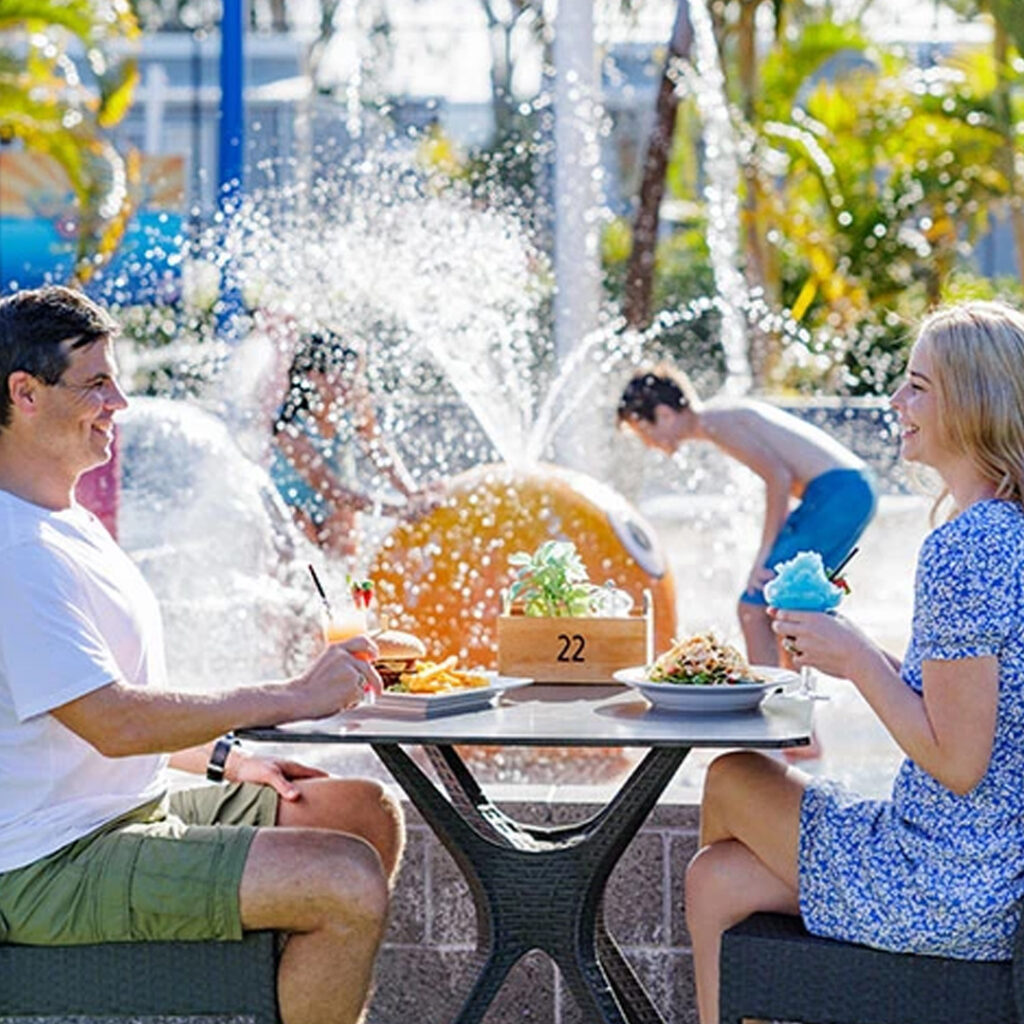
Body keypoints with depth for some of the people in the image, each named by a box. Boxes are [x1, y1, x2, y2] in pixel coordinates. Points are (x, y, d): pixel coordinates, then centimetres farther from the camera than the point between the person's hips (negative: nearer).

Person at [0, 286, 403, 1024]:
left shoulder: (71, 524, 15)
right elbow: (114, 724, -26)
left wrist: (226, 760, 11)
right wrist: (291, 698, -22)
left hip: (134, 811, 11)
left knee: (369, 813, 11)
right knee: (348, 883, -22)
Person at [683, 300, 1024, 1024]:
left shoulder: (961, 551, -23)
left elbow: (957, 762, -23)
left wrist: (857, 657, -13)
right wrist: (859, 654, 7)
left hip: (944, 895, -8)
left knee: (732, 780, 12)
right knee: (716, 878, 16)